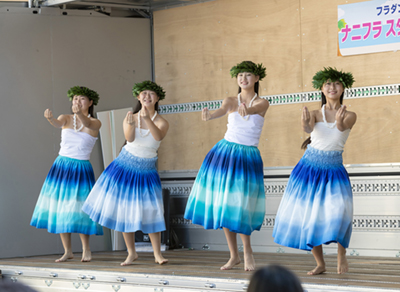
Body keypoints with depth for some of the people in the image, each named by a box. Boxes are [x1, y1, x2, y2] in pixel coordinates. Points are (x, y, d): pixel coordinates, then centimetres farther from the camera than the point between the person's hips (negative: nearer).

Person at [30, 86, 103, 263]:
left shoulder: (96, 123, -2)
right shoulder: (66, 118, 4)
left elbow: (87, 124, -26)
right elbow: (58, 123, -19)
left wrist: (80, 113, -48)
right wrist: (49, 118, -44)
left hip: (81, 170, -3)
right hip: (61, 166, 3)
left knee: (78, 210, -6)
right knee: (59, 209, 1)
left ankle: (86, 248, 12)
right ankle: (68, 251, 9)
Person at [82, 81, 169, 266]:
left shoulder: (161, 122, -7)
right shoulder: (131, 118, -5)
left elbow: (158, 136, -30)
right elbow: (129, 138, -23)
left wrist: (148, 120, -47)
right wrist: (131, 125, -44)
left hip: (147, 172, -1)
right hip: (125, 167, 1)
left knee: (151, 212, -6)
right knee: (124, 211, 2)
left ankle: (157, 254, 2)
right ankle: (131, 253, 13)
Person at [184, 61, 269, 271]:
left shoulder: (262, 103, 0)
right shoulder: (231, 101, 2)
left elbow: (254, 109, -23)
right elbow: (222, 110, -19)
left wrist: (247, 110, -48)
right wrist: (209, 116, -43)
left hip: (249, 157, -2)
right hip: (225, 152, 2)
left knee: (240, 206, -7)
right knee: (223, 205, 3)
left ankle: (247, 254, 10)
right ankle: (234, 256, 14)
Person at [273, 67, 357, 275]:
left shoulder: (350, 115, -1)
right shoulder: (315, 114, 1)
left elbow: (342, 127, -24)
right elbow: (308, 127, -21)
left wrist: (340, 121, -48)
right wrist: (306, 124, -46)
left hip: (334, 172, -2)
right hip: (309, 168, 2)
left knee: (340, 211, -23)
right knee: (308, 217, 1)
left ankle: (341, 254, 0)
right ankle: (320, 263, 17)